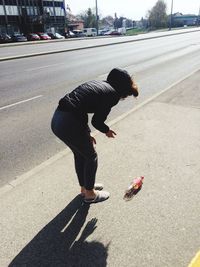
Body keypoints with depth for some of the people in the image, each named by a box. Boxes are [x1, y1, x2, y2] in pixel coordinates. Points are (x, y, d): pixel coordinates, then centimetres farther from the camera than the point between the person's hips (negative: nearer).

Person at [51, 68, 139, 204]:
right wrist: (107, 130, 14)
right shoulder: (112, 94, -6)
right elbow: (97, 121, -8)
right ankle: (89, 193, 33)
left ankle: (84, 187, 46)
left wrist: (86, 134, 20)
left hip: (56, 119, 9)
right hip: (69, 124, -9)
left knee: (80, 154, 26)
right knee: (91, 157, 15)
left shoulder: (98, 84, 19)